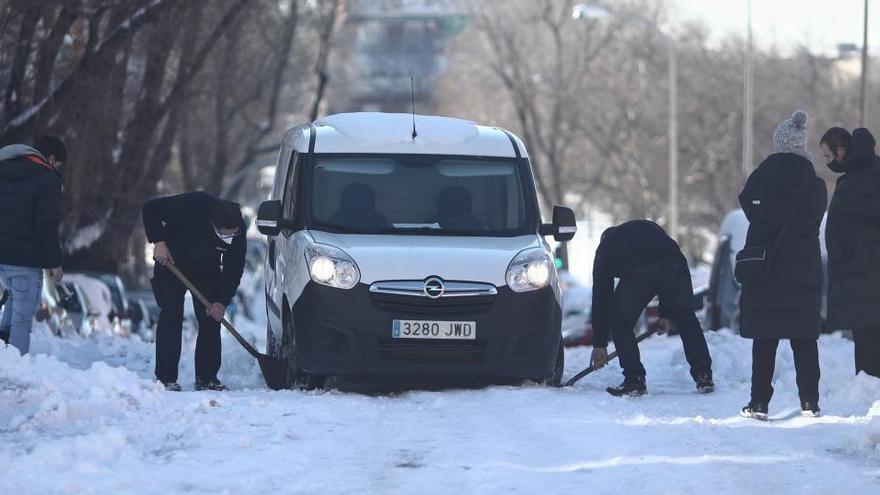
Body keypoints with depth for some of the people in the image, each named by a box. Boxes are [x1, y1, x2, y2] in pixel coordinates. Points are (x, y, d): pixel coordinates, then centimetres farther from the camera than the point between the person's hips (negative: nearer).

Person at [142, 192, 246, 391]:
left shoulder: (238, 232, -24)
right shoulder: (193, 206, -36)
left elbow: (234, 270, -13)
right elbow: (151, 208, -23)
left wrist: (222, 301, -22)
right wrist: (158, 241, -27)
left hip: (207, 270, 3)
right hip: (171, 261, -3)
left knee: (211, 319, -6)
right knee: (171, 315, -12)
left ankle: (206, 378, 0)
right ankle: (165, 377, -11)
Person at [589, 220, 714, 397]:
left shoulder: (605, 248, 33)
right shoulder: (649, 228, 42)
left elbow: (601, 295, 33)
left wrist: (599, 344, 36)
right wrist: (667, 314, 41)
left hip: (636, 275, -3)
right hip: (674, 266, 3)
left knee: (620, 324, 17)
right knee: (687, 320, 20)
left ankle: (634, 381, 12)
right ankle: (704, 377, 18)